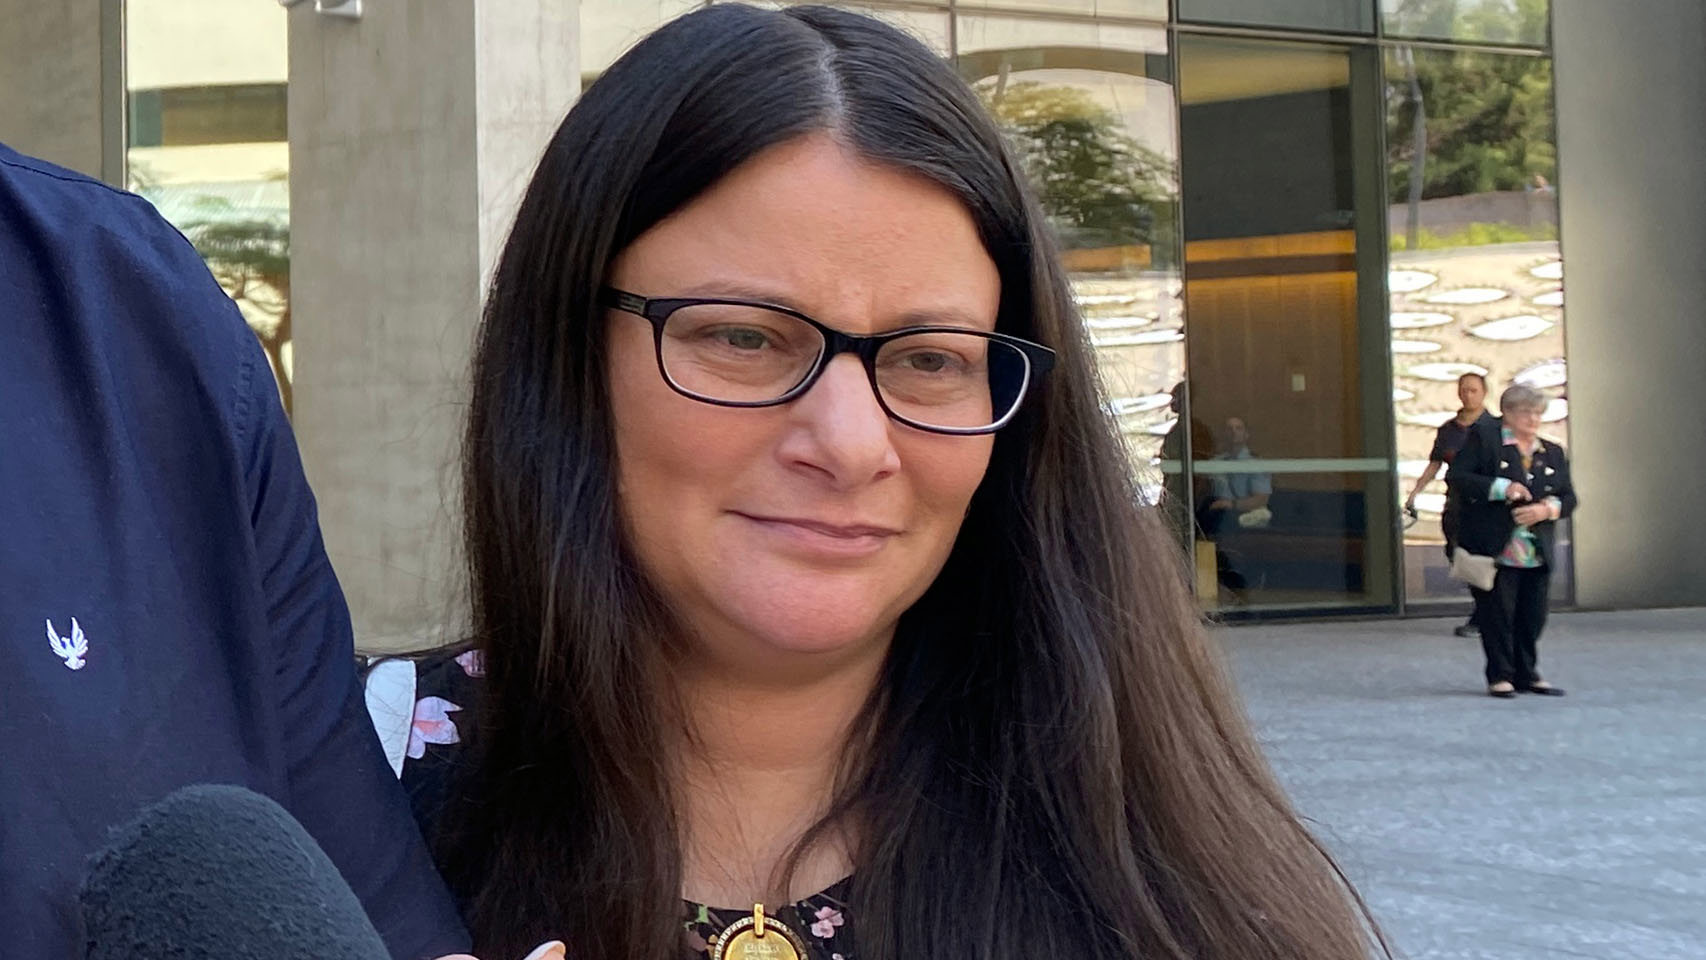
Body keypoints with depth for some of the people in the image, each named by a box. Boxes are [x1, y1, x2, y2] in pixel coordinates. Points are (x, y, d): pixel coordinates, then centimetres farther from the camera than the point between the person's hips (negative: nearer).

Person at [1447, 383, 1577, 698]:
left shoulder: (1553, 453, 15)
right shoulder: (1483, 437, 0)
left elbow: (1569, 498, 13)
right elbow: (1457, 477, -8)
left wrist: (1548, 508, -10)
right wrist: (1501, 488, -18)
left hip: (1538, 553, 5)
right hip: (1494, 550, -5)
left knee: (1533, 617, 6)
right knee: (1497, 614, -3)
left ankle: (1526, 674, 18)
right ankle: (1500, 676, 7)